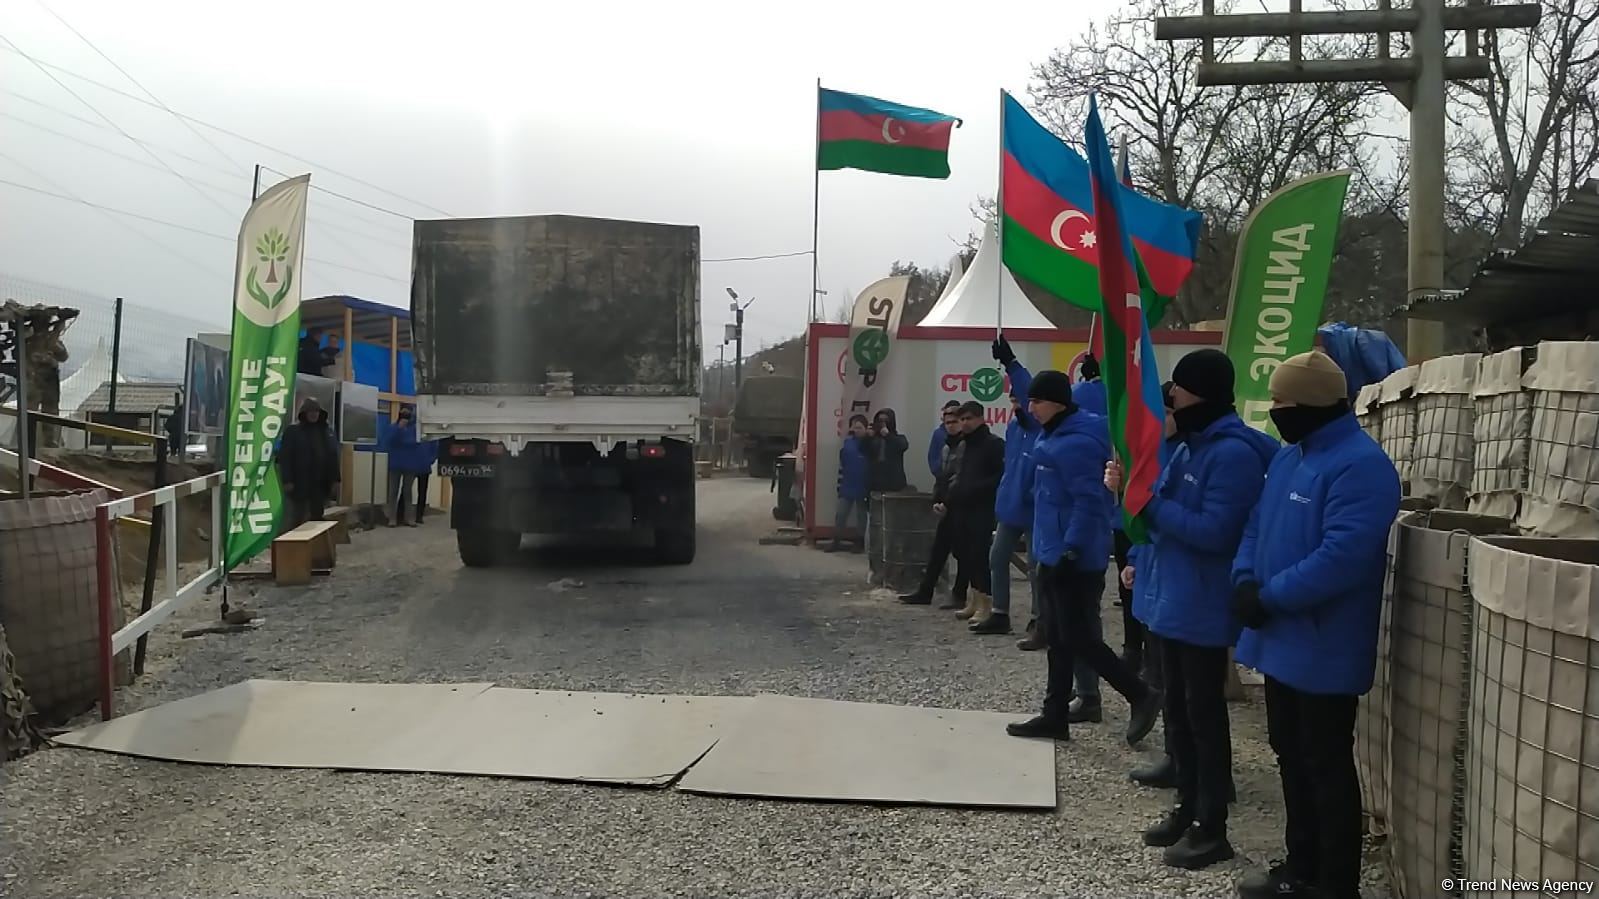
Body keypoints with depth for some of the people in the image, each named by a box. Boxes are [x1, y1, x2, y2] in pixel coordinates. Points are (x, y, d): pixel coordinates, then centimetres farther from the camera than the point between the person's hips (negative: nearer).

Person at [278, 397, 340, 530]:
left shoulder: (327, 432, 10)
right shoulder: (292, 431, -1)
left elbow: (333, 458, 10)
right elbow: (284, 457, -5)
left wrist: (335, 480, 3)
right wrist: (287, 480, -12)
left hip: (320, 484, 4)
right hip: (299, 484, -4)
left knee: (317, 518, 8)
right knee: (296, 519, 1)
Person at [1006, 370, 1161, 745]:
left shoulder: (1077, 443, -20)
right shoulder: (1055, 435, 10)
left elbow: (1089, 503, -24)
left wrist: (1072, 550, -26)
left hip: (1075, 560, -10)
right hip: (1054, 555, 10)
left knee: (1075, 638, -3)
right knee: (1058, 639, 13)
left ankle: (1141, 697, 10)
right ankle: (1054, 716, 20)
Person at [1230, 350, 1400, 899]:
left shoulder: (1360, 465, -19)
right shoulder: (1288, 457, 12)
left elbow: (1341, 558, -27)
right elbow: (1257, 526, 15)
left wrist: (1268, 597, -21)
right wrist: (1246, 581, -3)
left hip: (1323, 649, -9)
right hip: (1282, 641, 9)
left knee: (1327, 768, 2)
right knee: (1291, 756, 18)